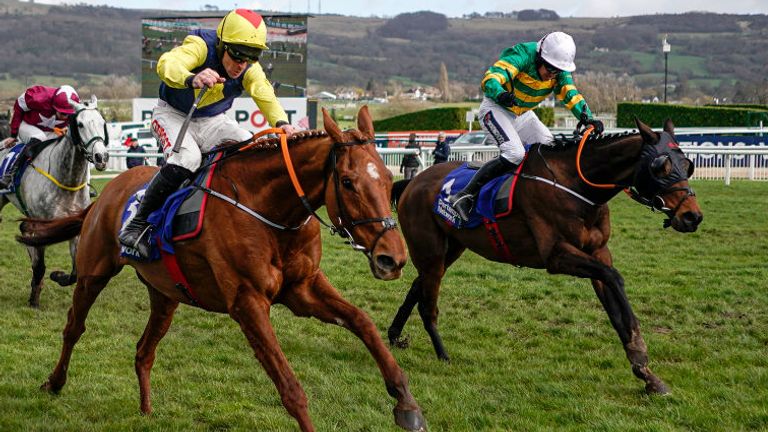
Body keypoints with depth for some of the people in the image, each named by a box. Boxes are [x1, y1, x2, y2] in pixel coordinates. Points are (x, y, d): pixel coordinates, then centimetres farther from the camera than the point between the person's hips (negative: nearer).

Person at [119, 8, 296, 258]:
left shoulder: (250, 70, -13)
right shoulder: (201, 46, -28)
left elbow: (265, 96, -28)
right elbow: (167, 64, -46)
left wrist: (281, 122, -50)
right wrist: (191, 79, -69)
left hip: (212, 122, 5)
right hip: (173, 115, -5)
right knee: (187, 158, -32)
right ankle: (138, 224, -22)